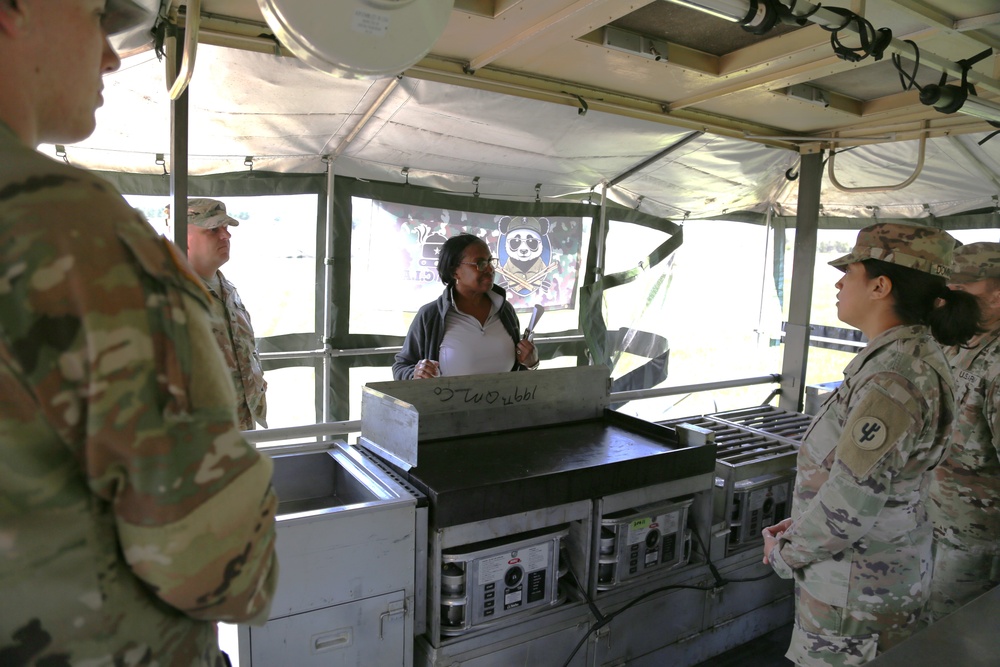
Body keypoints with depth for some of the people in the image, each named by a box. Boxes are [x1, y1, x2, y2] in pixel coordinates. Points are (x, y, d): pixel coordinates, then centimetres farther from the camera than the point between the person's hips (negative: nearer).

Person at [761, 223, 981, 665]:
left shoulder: (894, 380, -27)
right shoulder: (910, 356, 4)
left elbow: (849, 505, -27)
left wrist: (785, 553, -11)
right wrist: (800, 524, 7)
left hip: (857, 590, -9)